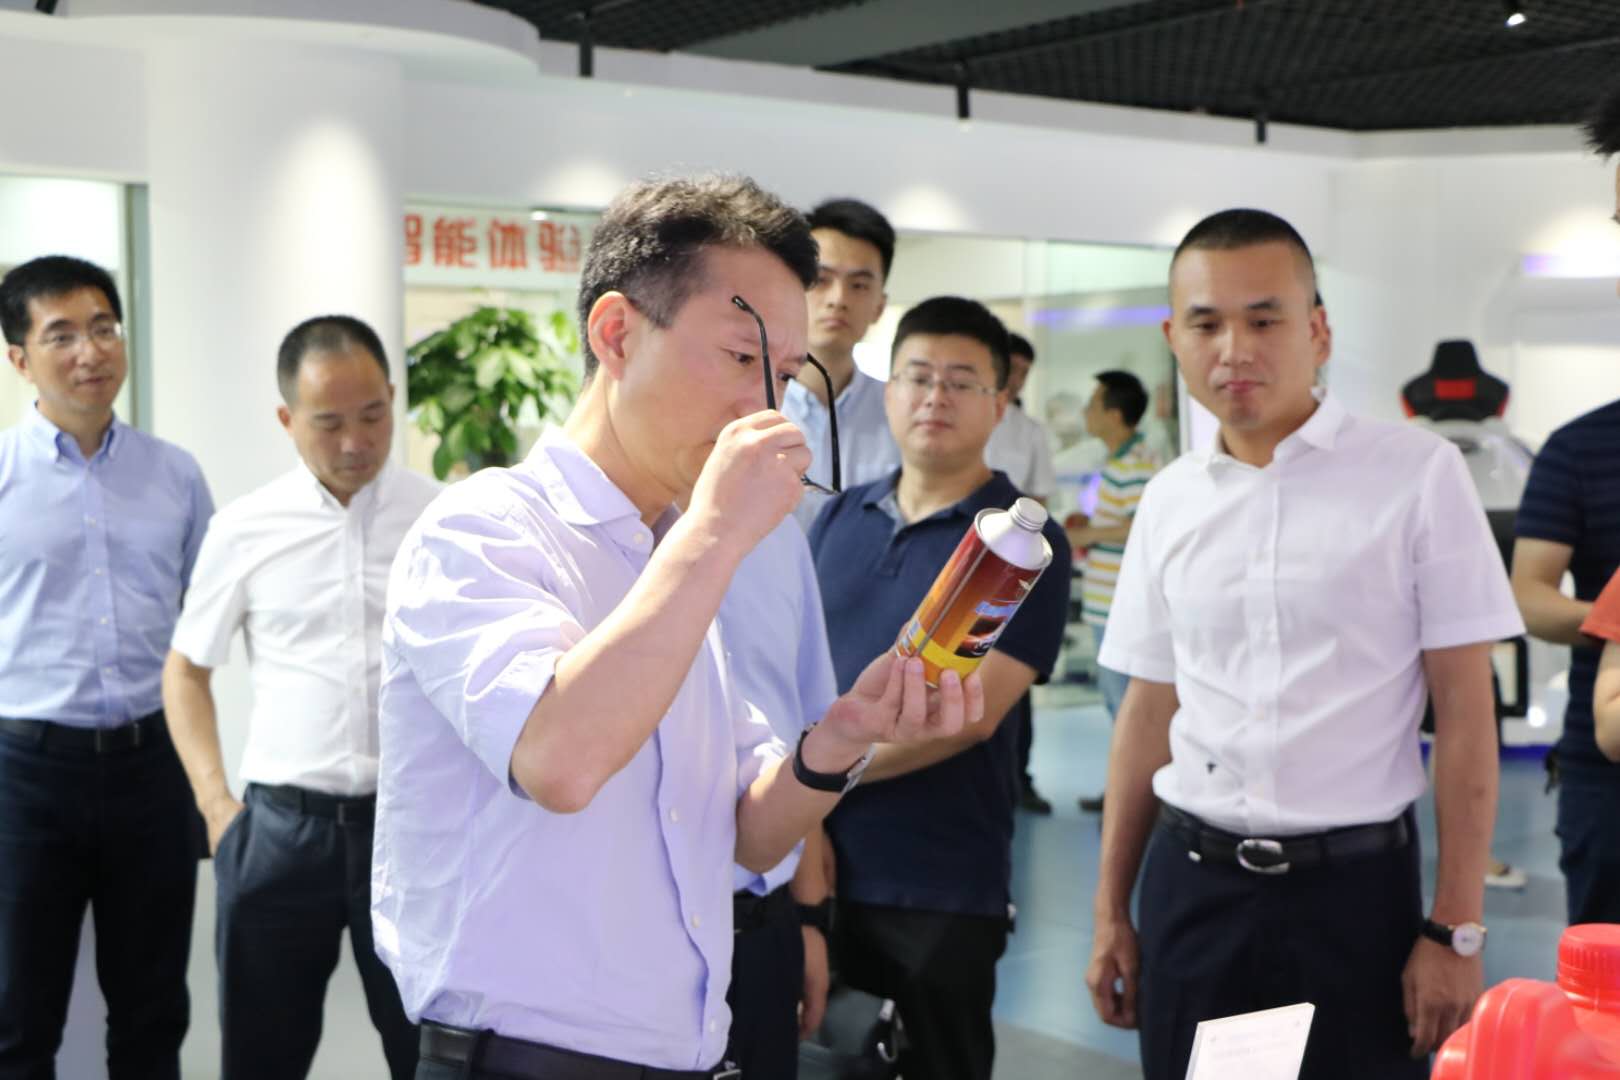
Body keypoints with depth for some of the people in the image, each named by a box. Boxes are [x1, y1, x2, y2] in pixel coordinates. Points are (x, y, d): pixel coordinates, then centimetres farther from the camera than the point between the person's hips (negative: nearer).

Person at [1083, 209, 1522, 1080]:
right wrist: (1110, 911, 10)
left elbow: (1464, 708, -6)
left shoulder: (1419, 473, -6)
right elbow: (1149, 710, 11)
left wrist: (1456, 928, -9)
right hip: (1188, 885, 3)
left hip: (1355, 884, -3)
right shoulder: (1167, 500, 5)